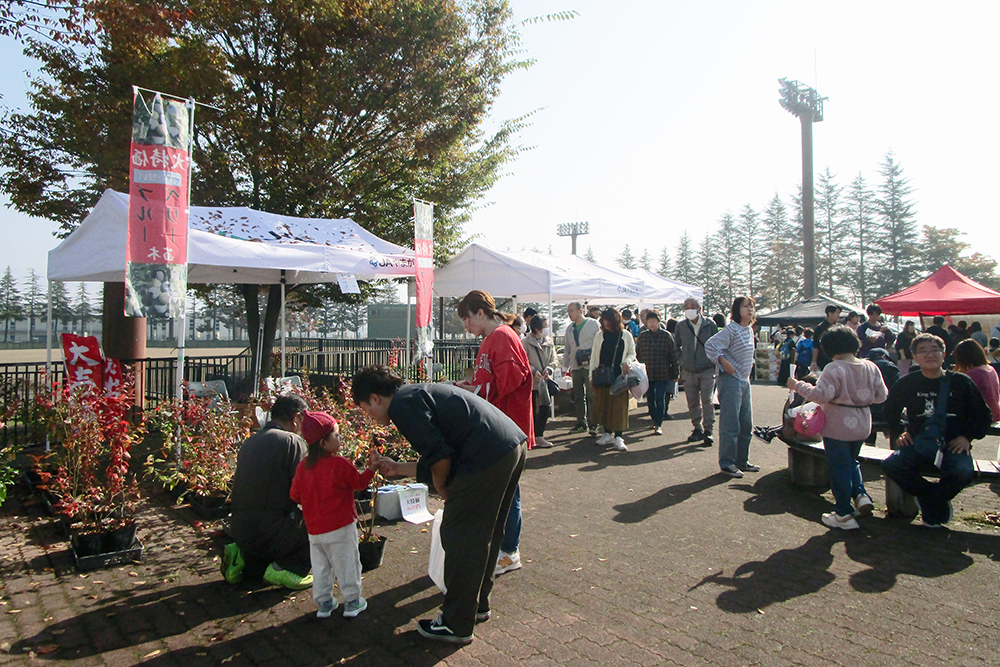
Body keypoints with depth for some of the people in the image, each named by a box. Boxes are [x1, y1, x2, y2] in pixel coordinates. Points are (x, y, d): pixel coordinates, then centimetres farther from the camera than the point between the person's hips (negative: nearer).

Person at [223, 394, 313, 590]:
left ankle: (244, 556, 13)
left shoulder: (250, 441, 10)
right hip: (268, 533, -8)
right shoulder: (292, 441, -15)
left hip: (239, 529, 9)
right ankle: (284, 567, -3)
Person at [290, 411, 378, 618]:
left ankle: (323, 603, 25)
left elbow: (294, 494, 5)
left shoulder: (303, 466, -3)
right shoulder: (340, 464, -18)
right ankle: (352, 602, 17)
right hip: (340, 526, -5)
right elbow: (359, 482, -4)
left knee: (320, 566, 17)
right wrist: (372, 467, 9)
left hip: (314, 529, 5)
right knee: (347, 564, 8)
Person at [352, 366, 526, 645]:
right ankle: (478, 604, 39)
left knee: (458, 536, 4)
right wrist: (396, 468, 28)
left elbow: (440, 456, -13)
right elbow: (439, 463, 23)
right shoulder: (419, 394, 24)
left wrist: (441, 488, 5)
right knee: (484, 534, 23)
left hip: (489, 455, -10)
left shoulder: (402, 405, -6)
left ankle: (456, 625, 17)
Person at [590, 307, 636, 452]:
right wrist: (592, 374, 5)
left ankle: (618, 437, 1)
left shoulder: (626, 335, 3)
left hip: (619, 376, -2)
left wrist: (627, 362, -11)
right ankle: (607, 433, 18)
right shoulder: (599, 335, 7)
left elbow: (632, 353, 11)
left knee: (619, 405, -3)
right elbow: (594, 356, 10)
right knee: (603, 404, 6)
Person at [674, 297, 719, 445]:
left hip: (707, 369, -2)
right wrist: (681, 362, 10)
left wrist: (715, 362, 2)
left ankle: (708, 430, -2)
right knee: (692, 401, 6)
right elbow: (676, 347, 17)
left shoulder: (710, 324, 0)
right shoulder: (681, 326, 5)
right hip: (689, 371, 2)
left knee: (707, 399, -8)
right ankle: (697, 429, 18)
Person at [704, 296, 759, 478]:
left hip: (745, 381, 9)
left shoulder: (750, 330, 12)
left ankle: (742, 461, 24)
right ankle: (727, 463, 4)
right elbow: (710, 345, -21)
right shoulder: (731, 329, -13)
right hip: (730, 380, -9)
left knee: (746, 424, 13)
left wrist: (749, 364, 14)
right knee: (730, 425, -5)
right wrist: (724, 362, -23)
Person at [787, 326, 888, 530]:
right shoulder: (871, 367, 1)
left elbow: (822, 395, -27)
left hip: (838, 428, -6)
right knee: (851, 461, 27)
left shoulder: (834, 369, -19)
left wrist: (797, 386, -17)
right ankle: (861, 494, 10)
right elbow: (881, 395, 7)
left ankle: (844, 515, 10)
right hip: (862, 426, 7)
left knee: (839, 468, 4)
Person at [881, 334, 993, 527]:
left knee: (962, 473, -34)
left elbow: (983, 416, 11)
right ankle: (938, 504, -2)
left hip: (952, 444, -1)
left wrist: (967, 437, -2)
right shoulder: (907, 384, 5)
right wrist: (898, 432, 5)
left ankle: (928, 500, 0)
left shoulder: (961, 382, 3)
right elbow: (889, 412, 20)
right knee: (891, 465, -27)